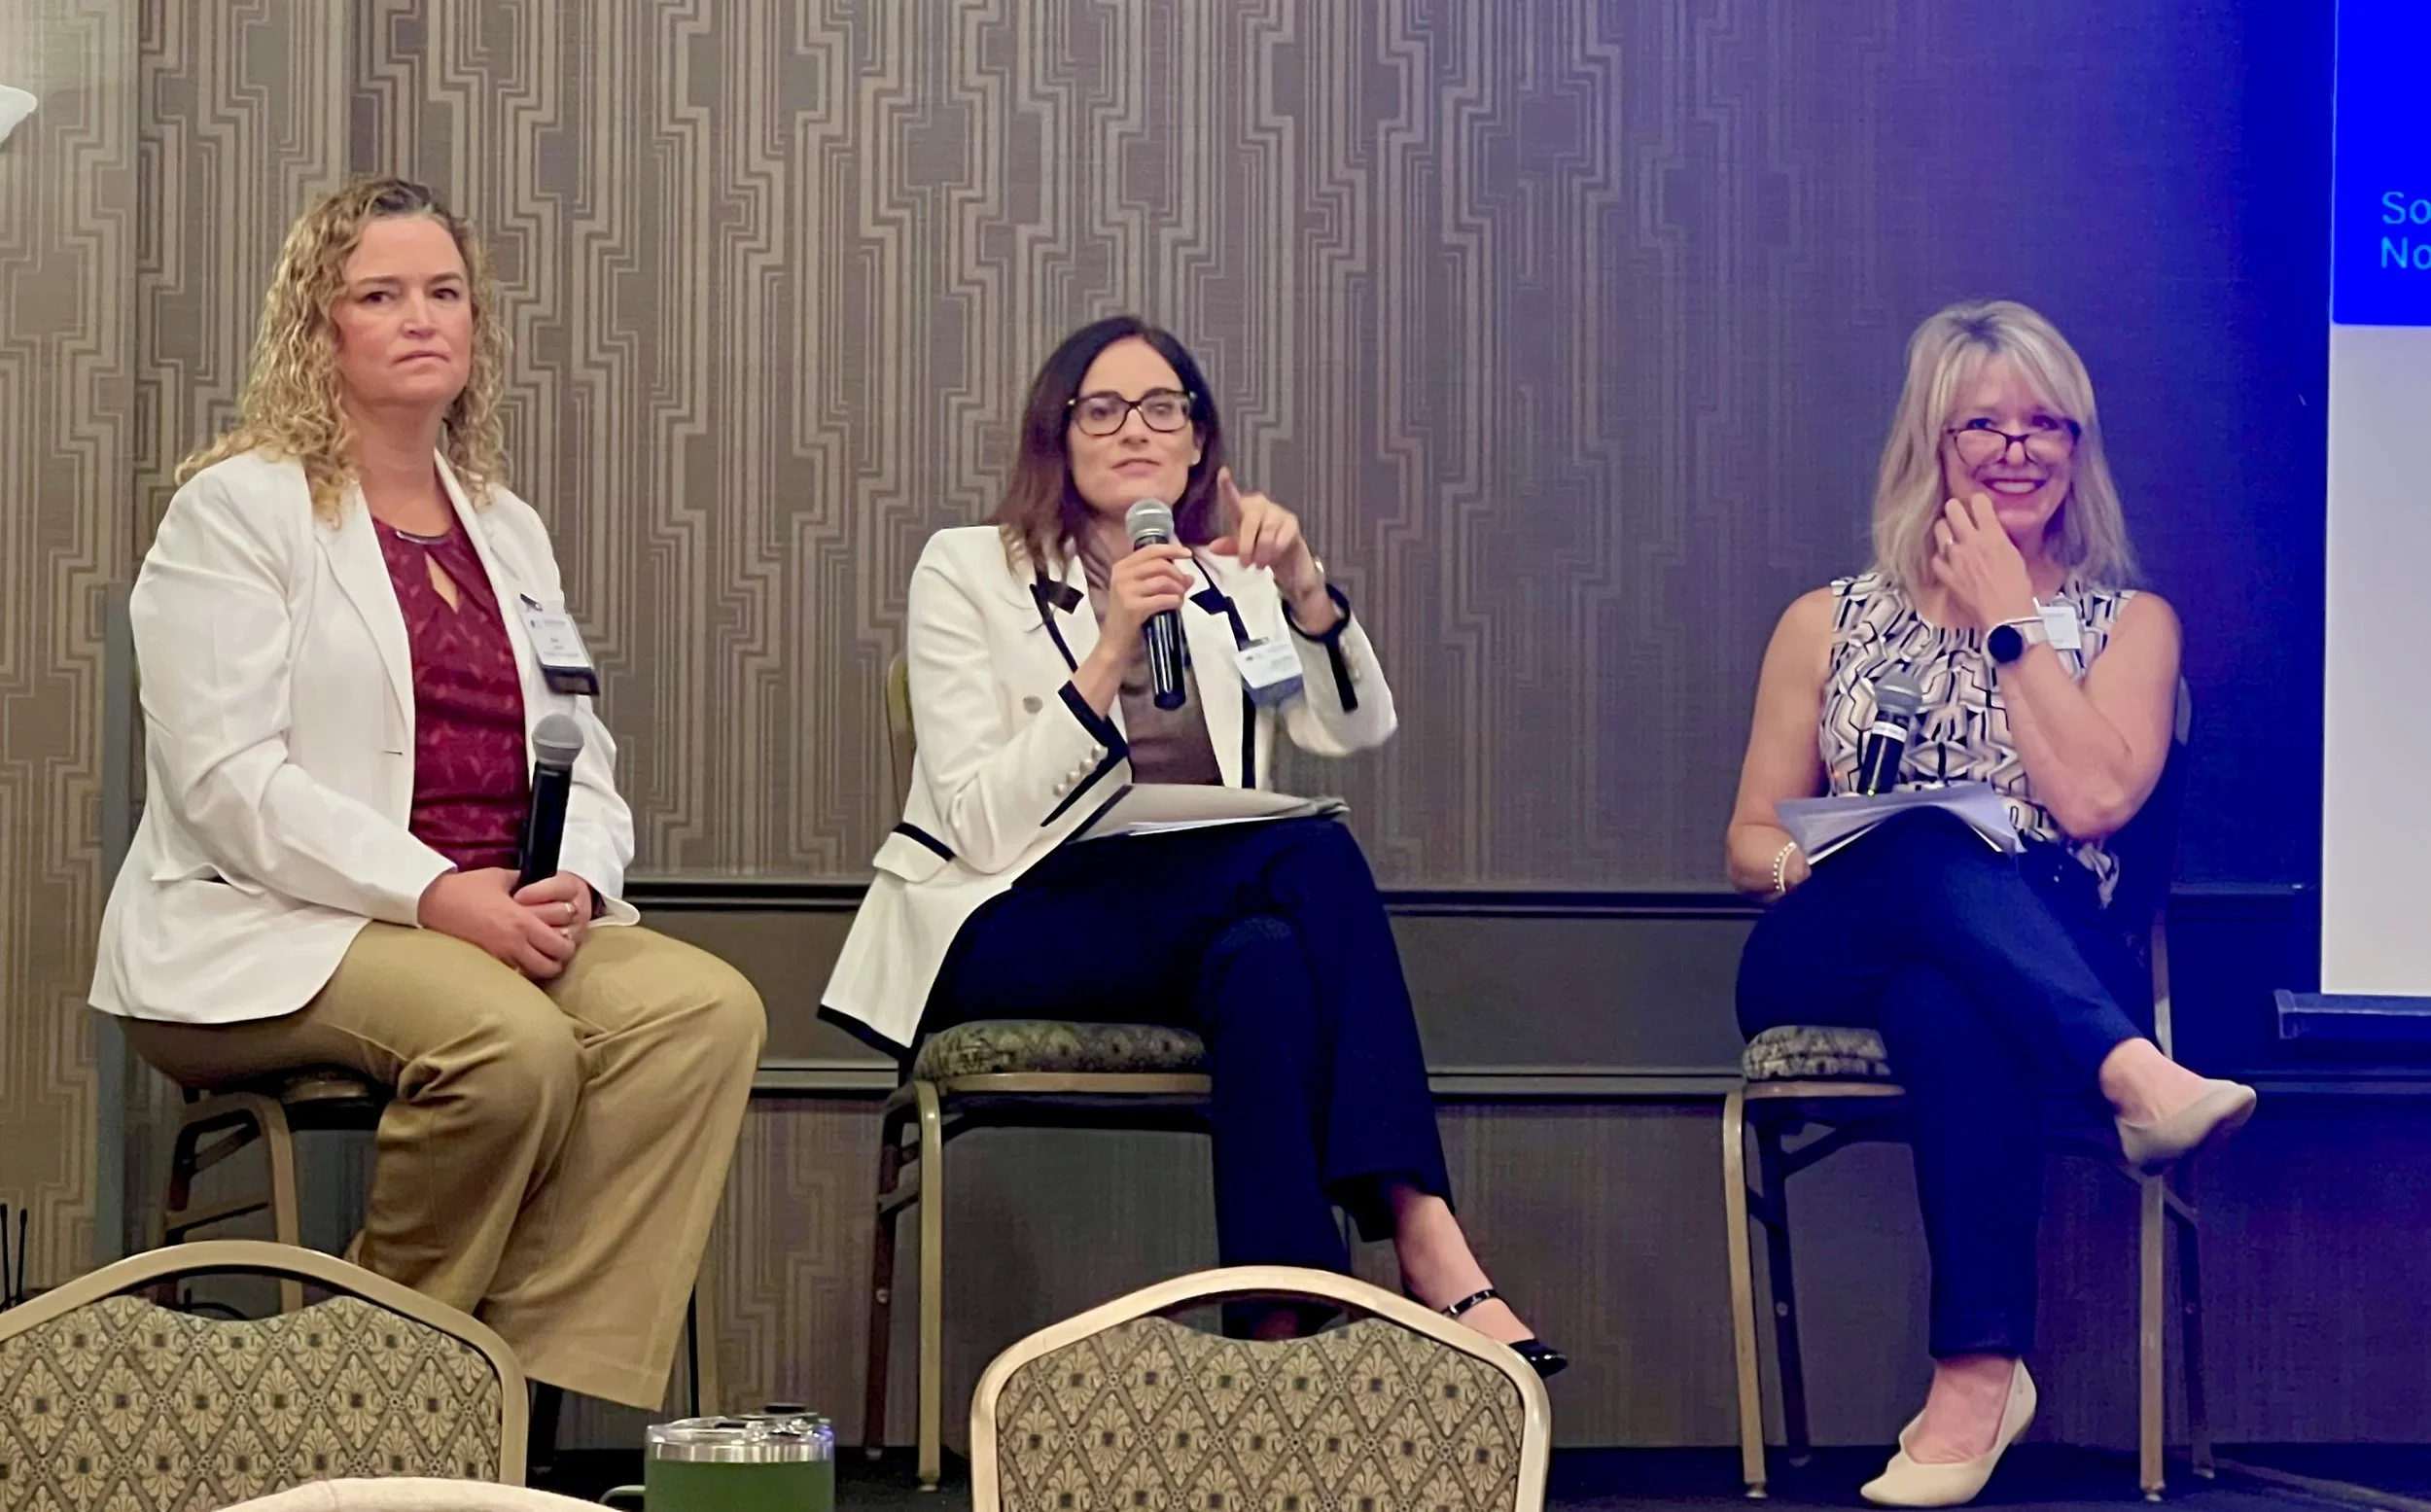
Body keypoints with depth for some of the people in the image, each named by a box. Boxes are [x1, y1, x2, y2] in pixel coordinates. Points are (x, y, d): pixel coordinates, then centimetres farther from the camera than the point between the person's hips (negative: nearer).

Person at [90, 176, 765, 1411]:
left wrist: (575, 881, -9)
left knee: (707, 1008, -23)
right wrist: (435, 893, -22)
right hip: (261, 934, -6)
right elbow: (225, 777, -13)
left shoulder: (508, 531, 21)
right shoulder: (237, 509, 0)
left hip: (500, 920, 6)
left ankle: (552, 1393, -21)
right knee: (512, 1038, -35)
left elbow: (582, 765, 16)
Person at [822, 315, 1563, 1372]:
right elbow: (981, 825, -9)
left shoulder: (1230, 585, 17)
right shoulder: (966, 571, 5)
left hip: (1191, 939, 4)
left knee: (1267, 960, -33)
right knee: (1315, 856, -29)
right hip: (1007, 936, -4)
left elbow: (1356, 730, -1)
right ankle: (1425, 1245, -37)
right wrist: (1108, 657, -18)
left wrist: (1303, 588, -17)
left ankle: (1286, 1324, -40)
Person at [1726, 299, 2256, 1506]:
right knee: (1932, 855, -37)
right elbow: (1750, 839, 16)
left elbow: (2094, 797, -5)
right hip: (1833, 964, 1)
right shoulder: (1830, 624, 19)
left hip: (2053, 961, -1)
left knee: (1945, 997, -41)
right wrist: (1803, 863, -9)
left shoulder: (2128, 624, 15)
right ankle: (2135, 1079, -58)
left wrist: (2009, 620, 0)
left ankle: (1980, 1375, -49)